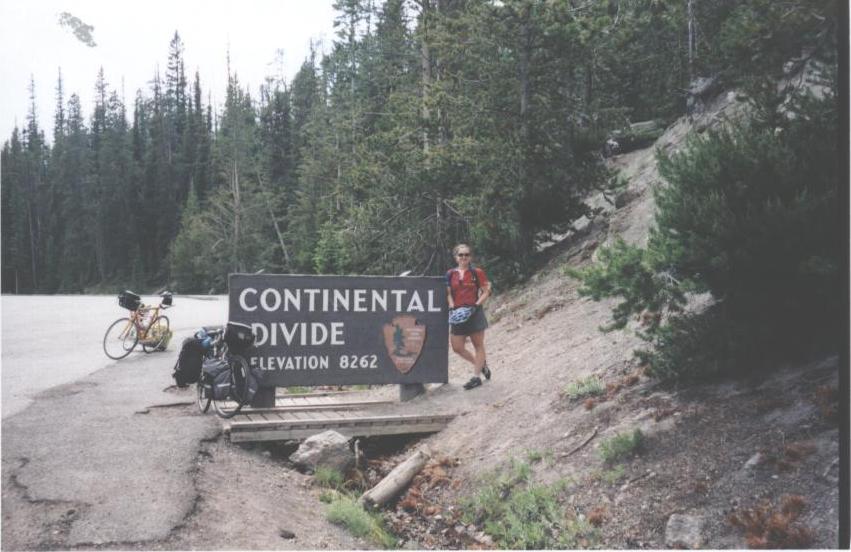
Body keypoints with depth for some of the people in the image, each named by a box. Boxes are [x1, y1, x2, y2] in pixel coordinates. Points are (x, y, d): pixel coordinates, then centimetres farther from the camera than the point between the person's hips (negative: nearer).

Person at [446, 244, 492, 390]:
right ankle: (482, 365, 25)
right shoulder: (451, 274, 7)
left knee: (478, 345, 3)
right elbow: (448, 293, 11)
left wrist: (476, 304, -16)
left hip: (474, 312, -4)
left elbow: (486, 291, -3)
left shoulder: (477, 272, -3)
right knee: (457, 348, 4)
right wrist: (452, 307, -6)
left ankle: (476, 377, 10)